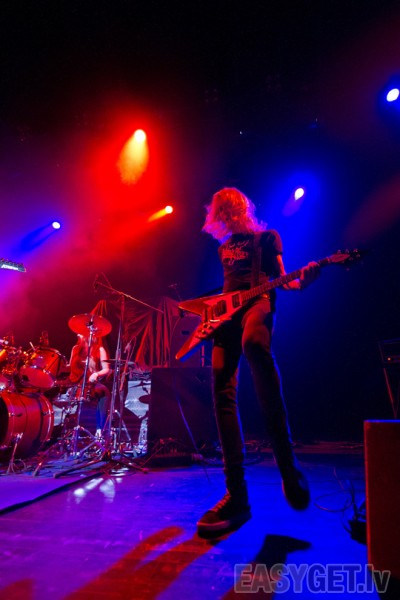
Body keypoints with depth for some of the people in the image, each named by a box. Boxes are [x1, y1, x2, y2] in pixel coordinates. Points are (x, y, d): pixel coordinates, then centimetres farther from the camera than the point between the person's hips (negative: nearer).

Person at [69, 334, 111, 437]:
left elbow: (106, 369, -7)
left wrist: (96, 374, -26)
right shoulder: (76, 348, 13)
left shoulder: (99, 350, -2)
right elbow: (71, 367, 15)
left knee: (104, 391, -32)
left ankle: (99, 429, -30)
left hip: (93, 383, -4)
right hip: (77, 383, 4)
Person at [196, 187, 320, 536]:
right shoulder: (223, 247, 31)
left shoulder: (267, 237, 17)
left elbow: (280, 279, 7)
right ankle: (237, 496, -8)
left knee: (253, 342, -43)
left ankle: (287, 463, -34)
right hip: (227, 312, 6)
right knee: (223, 393, -12)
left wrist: (299, 283, -15)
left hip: (258, 303, -6)